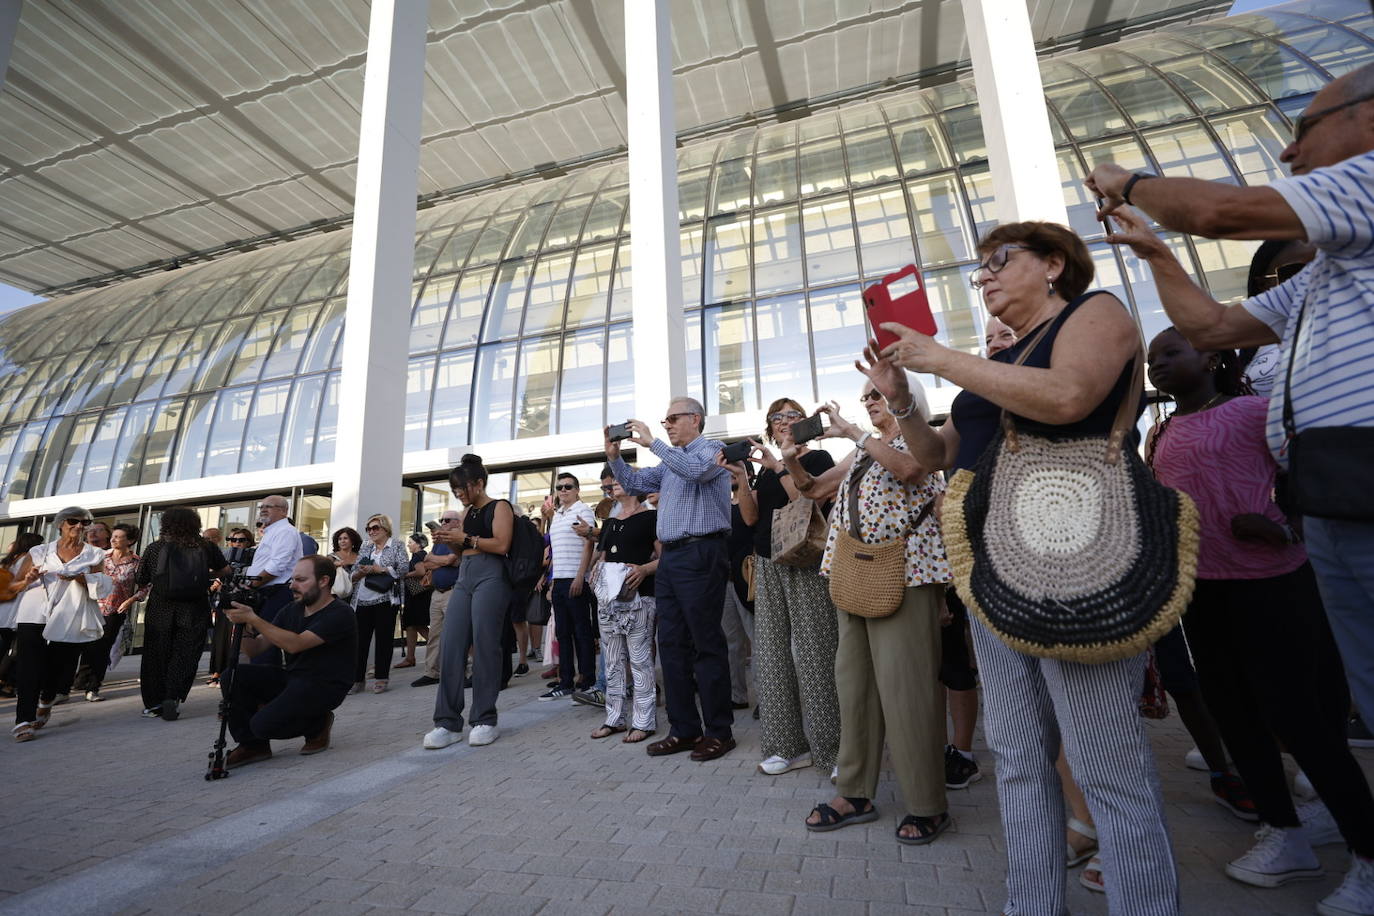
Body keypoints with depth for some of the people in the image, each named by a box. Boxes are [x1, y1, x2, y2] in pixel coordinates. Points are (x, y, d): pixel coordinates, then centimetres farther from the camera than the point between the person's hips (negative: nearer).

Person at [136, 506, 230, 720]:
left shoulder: (155, 548, -3)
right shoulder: (206, 547, -3)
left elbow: (140, 580, 3)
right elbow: (225, 570, 6)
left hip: (160, 611, 1)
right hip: (194, 612, -1)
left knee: (156, 657, 14)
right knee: (185, 656, 7)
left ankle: (153, 703, 19)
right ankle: (173, 698, -6)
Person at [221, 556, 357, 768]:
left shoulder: (340, 614, -17)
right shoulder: (291, 610, 7)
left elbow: (295, 644, -28)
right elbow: (255, 650, 6)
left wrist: (253, 618, -26)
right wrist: (244, 628, -14)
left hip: (324, 687, -8)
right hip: (291, 678, 8)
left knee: (264, 724, -24)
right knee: (232, 677, -10)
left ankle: (318, 723, 5)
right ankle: (252, 745, 3)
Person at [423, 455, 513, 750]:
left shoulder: (499, 507, 1)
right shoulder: (468, 512, 22)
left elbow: (501, 544, -12)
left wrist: (465, 538, -10)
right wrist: (450, 540, 7)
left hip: (490, 576, -7)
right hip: (464, 577, 7)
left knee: (484, 647, -6)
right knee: (451, 648, -2)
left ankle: (485, 720, 4)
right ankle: (448, 722, 3)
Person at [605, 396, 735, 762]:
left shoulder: (711, 449, -1)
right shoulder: (670, 460, 23)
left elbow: (694, 470, -23)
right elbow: (633, 482, 24)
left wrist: (652, 442, -17)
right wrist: (614, 456, 9)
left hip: (700, 555, -8)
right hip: (669, 557, 9)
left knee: (706, 644, -2)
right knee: (671, 644, 9)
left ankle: (719, 731, 10)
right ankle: (684, 729, 19)